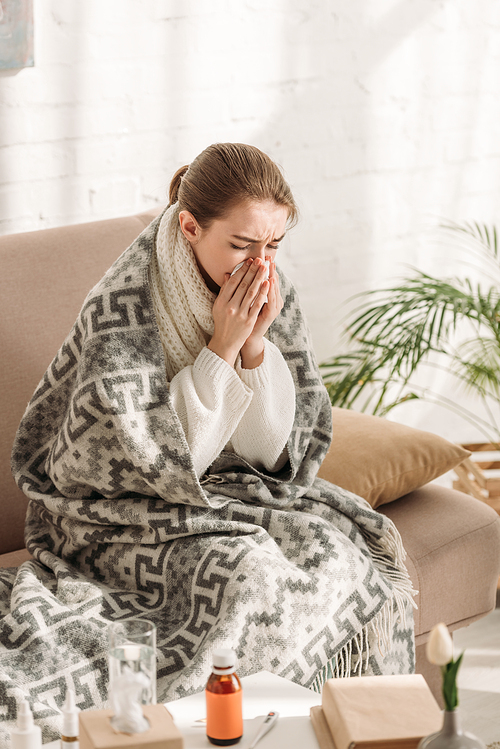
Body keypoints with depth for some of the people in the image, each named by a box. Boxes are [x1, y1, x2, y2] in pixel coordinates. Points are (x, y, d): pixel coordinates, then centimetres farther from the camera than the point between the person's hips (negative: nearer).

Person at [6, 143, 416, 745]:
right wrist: (222, 347, -25)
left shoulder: (271, 293, -4)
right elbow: (152, 458, -21)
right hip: (122, 509, -5)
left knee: (340, 552, -18)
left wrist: (256, 344, -19)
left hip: (239, 490, 6)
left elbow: (279, 449, -5)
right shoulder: (124, 306, -21)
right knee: (244, 573, -30)